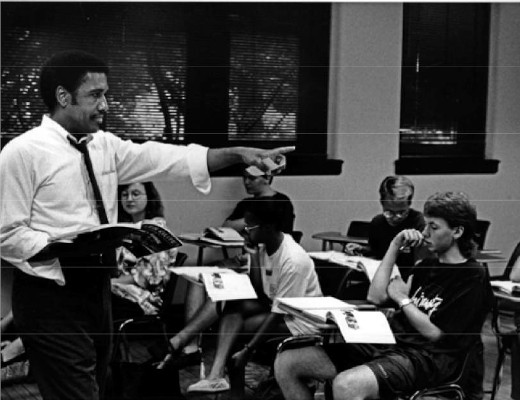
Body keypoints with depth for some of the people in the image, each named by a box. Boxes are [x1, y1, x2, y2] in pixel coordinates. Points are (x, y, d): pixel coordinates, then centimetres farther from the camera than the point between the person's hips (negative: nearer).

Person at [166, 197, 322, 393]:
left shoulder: (293, 261, -28)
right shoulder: (263, 245, -3)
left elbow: (277, 315, -25)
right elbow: (259, 295, -1)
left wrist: (247, 350, -25)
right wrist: (254, 255, -12)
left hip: (300, 319, -8)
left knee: (236, 325, -23)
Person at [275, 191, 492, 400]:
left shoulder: (473, 278, -5)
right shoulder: (428, 265, 21)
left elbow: (434, 333, -11)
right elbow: (376, 296, 15)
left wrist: (402, 299, 3)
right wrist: (395, 246, 10)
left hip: (425, 359, -8)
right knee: (286, 363, -6)